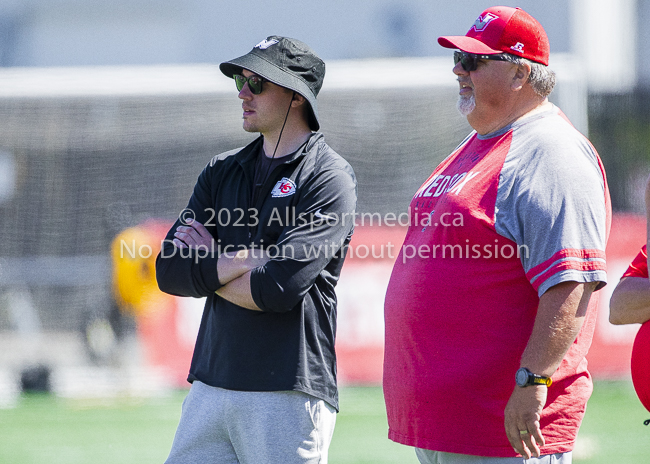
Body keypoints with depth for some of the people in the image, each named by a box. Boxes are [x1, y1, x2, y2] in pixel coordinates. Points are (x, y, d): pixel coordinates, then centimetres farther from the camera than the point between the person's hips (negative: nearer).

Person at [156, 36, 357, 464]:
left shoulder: (329, 179, -5)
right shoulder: (222, 171, 16)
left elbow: (278, 288, -17)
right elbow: (170, 272, 6)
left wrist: (206, 267, -1)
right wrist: (246, 260, -8)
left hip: (289, 394, -6)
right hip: (210, 386, 6)